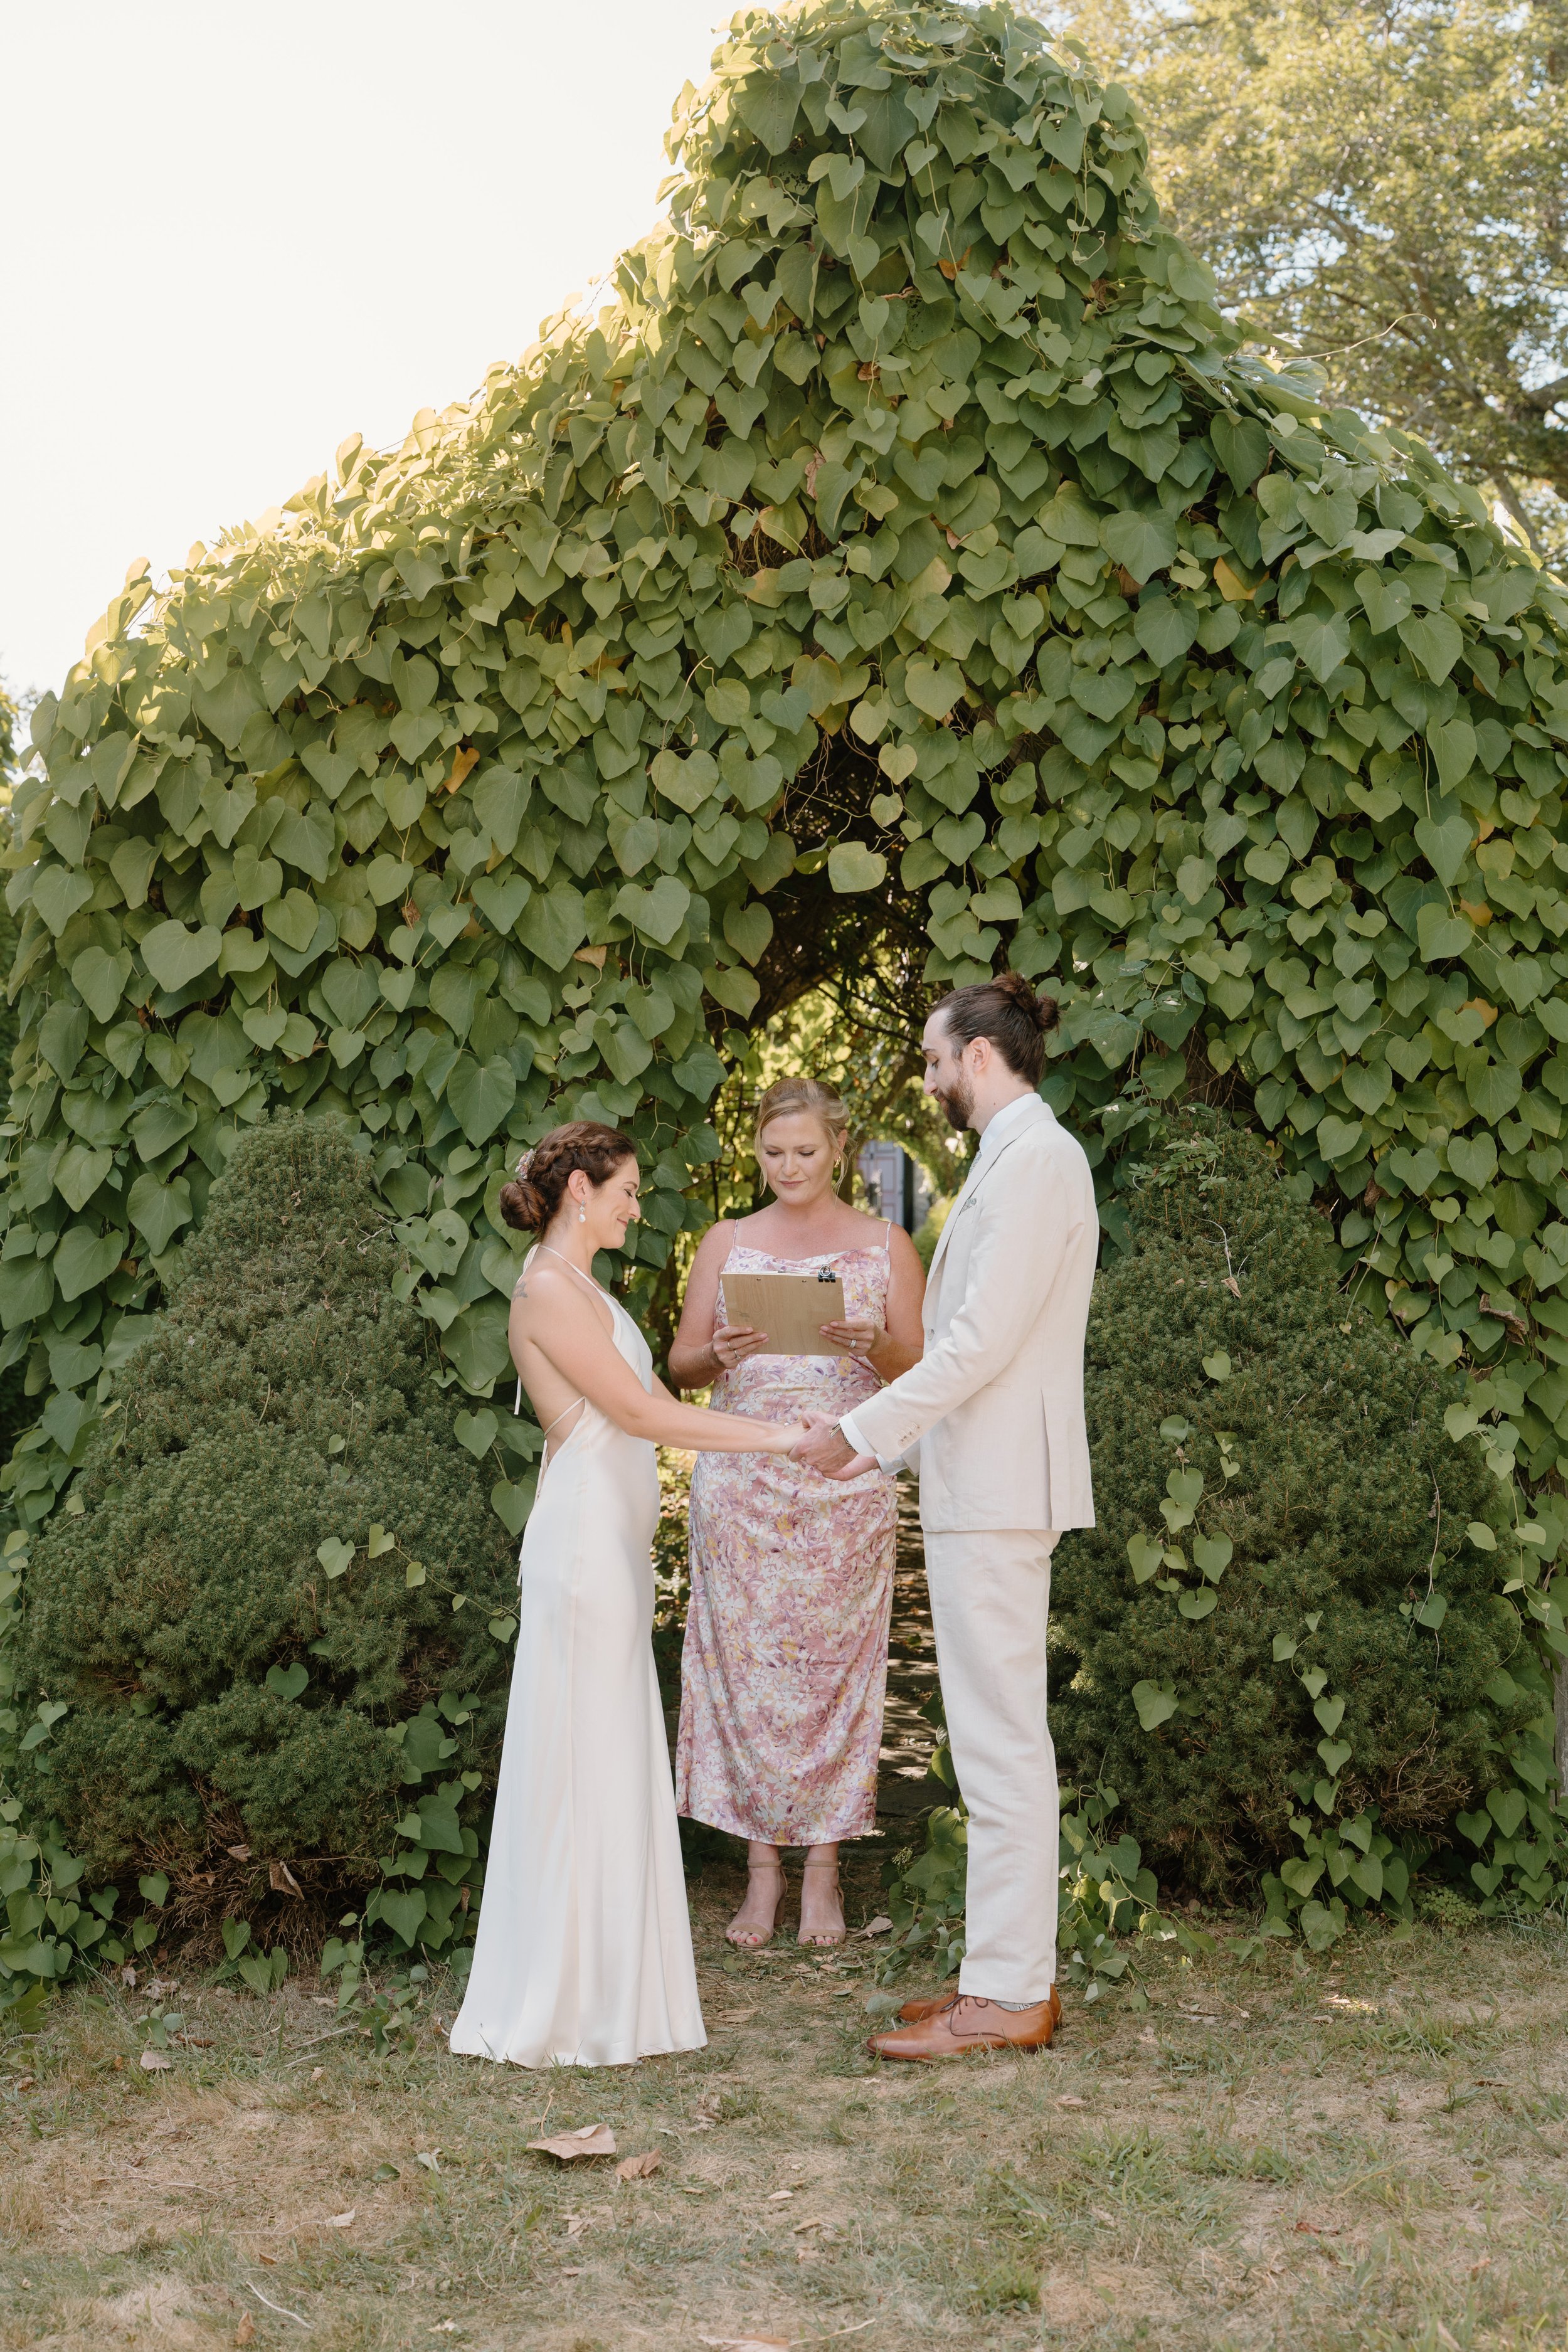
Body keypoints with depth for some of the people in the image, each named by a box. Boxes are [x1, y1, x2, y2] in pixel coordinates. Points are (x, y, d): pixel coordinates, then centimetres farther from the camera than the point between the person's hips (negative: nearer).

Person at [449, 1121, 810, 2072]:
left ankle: (606, 1985, 21)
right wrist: (775, 1435, -16)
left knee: (614, 1766, 13)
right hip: (583, 1543, -10)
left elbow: (647, 1404, 17)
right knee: (580, 1765, -4)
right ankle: (559, 2004, 4)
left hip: (615, 1546, 10)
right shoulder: (548, 1289, -13)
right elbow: (639, 1412, -18)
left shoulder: (581, 1288, 17)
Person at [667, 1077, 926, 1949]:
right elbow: (682, 1363, 11)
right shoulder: (726, 1243, 11)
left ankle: (825, 1870, 7)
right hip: (742, 1478, 1)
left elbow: (922, 1372, 5)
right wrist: (721, 1354, -11)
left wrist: (875, 1346, -16)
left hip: (847, 1479, -1)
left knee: (835, 1664, -2)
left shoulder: (886, 1245, 8)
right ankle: (762, 1868, 7)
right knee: (745, 1663, -2)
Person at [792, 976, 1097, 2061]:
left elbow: (984, 1339, -20)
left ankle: (1008, 1996, 0)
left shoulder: (1033, 1157, -14)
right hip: (982, 1484, 10)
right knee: (1002, 1737, 13)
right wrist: (881, 1441, 20)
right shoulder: (1018, 1156, 18)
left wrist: (860, 1430, -14)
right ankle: (1015, 1972, 20)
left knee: (1001, 1739, -6)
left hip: (999, 1490, -10)